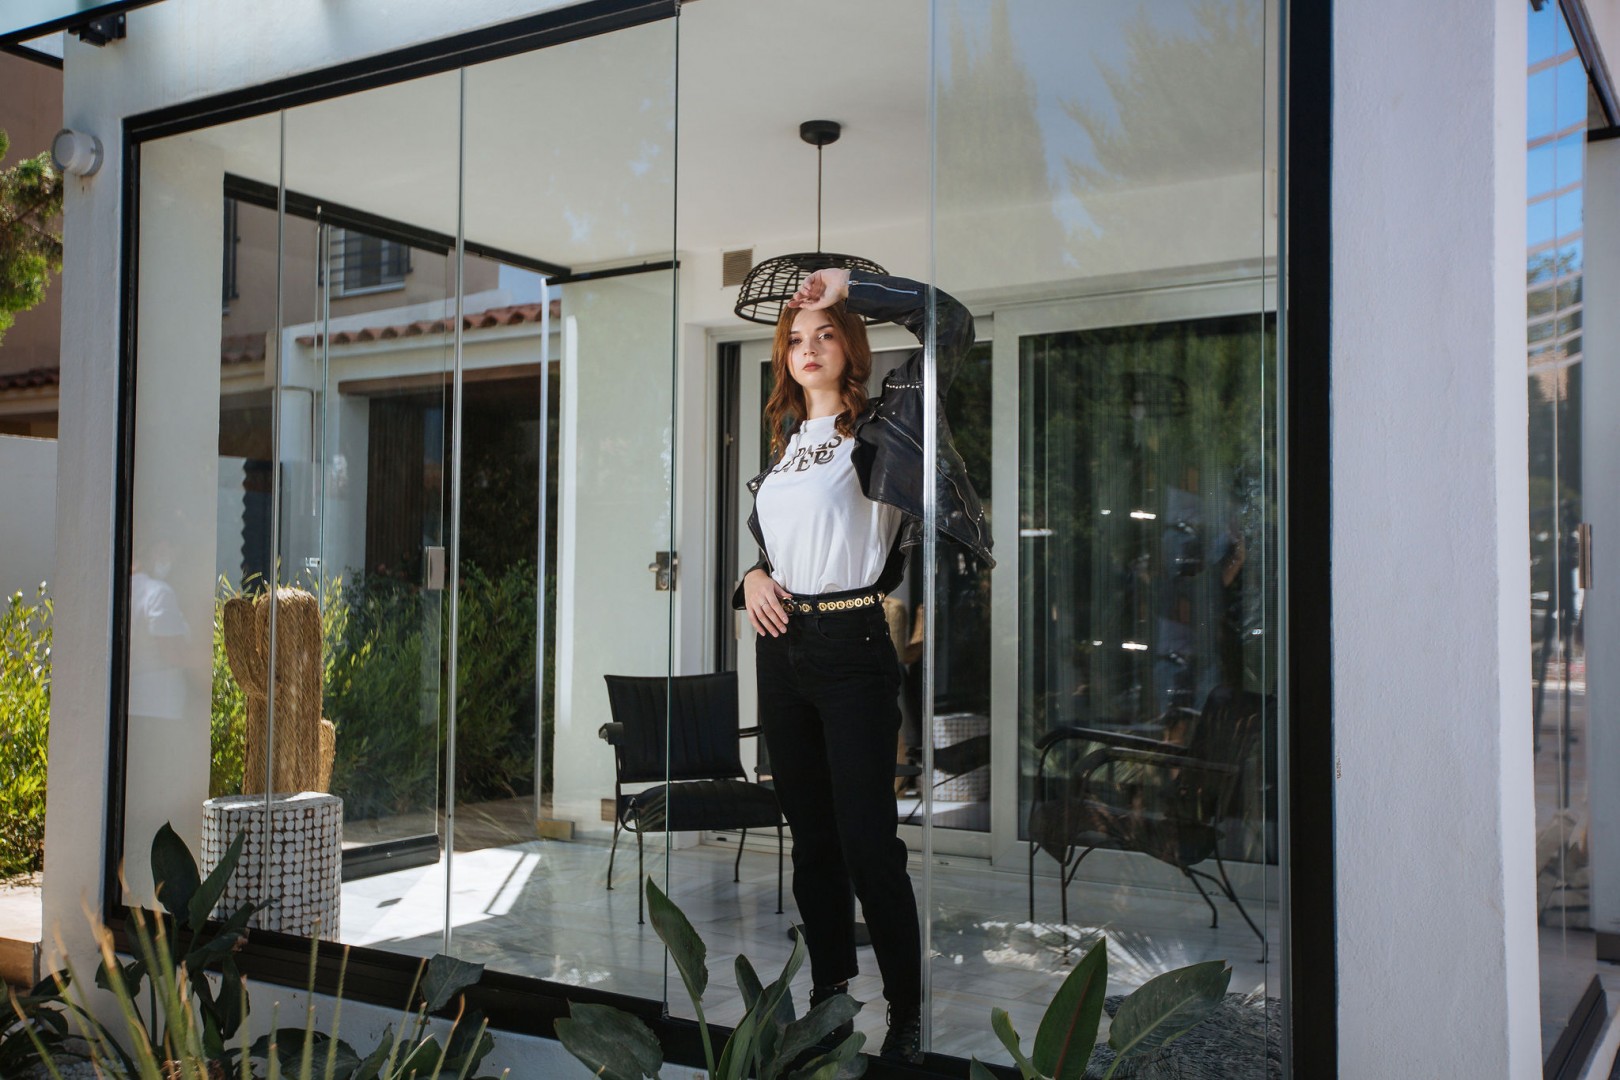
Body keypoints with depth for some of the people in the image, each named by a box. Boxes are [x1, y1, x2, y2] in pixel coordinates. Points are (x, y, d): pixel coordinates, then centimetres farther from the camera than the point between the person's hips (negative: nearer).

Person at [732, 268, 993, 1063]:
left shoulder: (878, 428, -2)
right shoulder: (783, 442, 16)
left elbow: (949, 325, -9)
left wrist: (849, 287, -5)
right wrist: (754, 574, 3)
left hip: (851, 645, -6)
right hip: (780, 646, 6)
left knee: (867, 840, -7)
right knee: (810, 835, 13)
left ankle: (907, 1015, 6)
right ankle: (829, 991, 25)